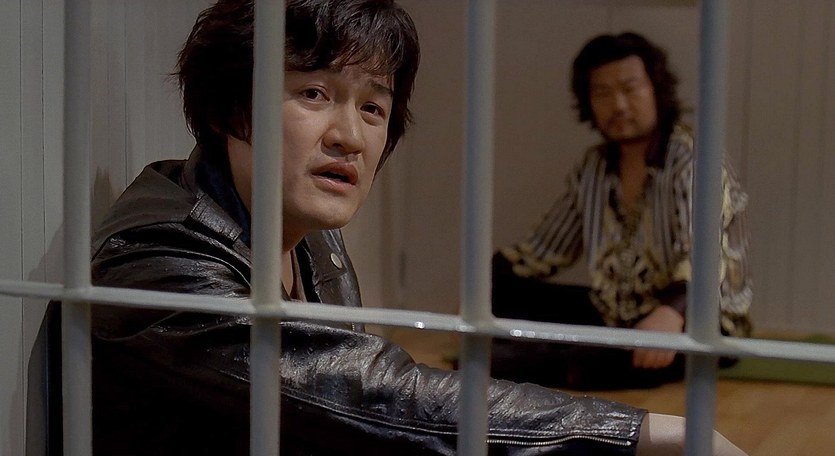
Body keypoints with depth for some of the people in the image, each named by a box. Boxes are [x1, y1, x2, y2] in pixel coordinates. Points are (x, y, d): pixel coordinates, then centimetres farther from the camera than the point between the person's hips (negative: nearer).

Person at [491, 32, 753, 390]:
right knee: (502, 294, -8)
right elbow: (542, 251, 14)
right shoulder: (593, 169, 5)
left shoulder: (692, 160, -15)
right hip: (614, 318, 7)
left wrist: (671, 312, -53)